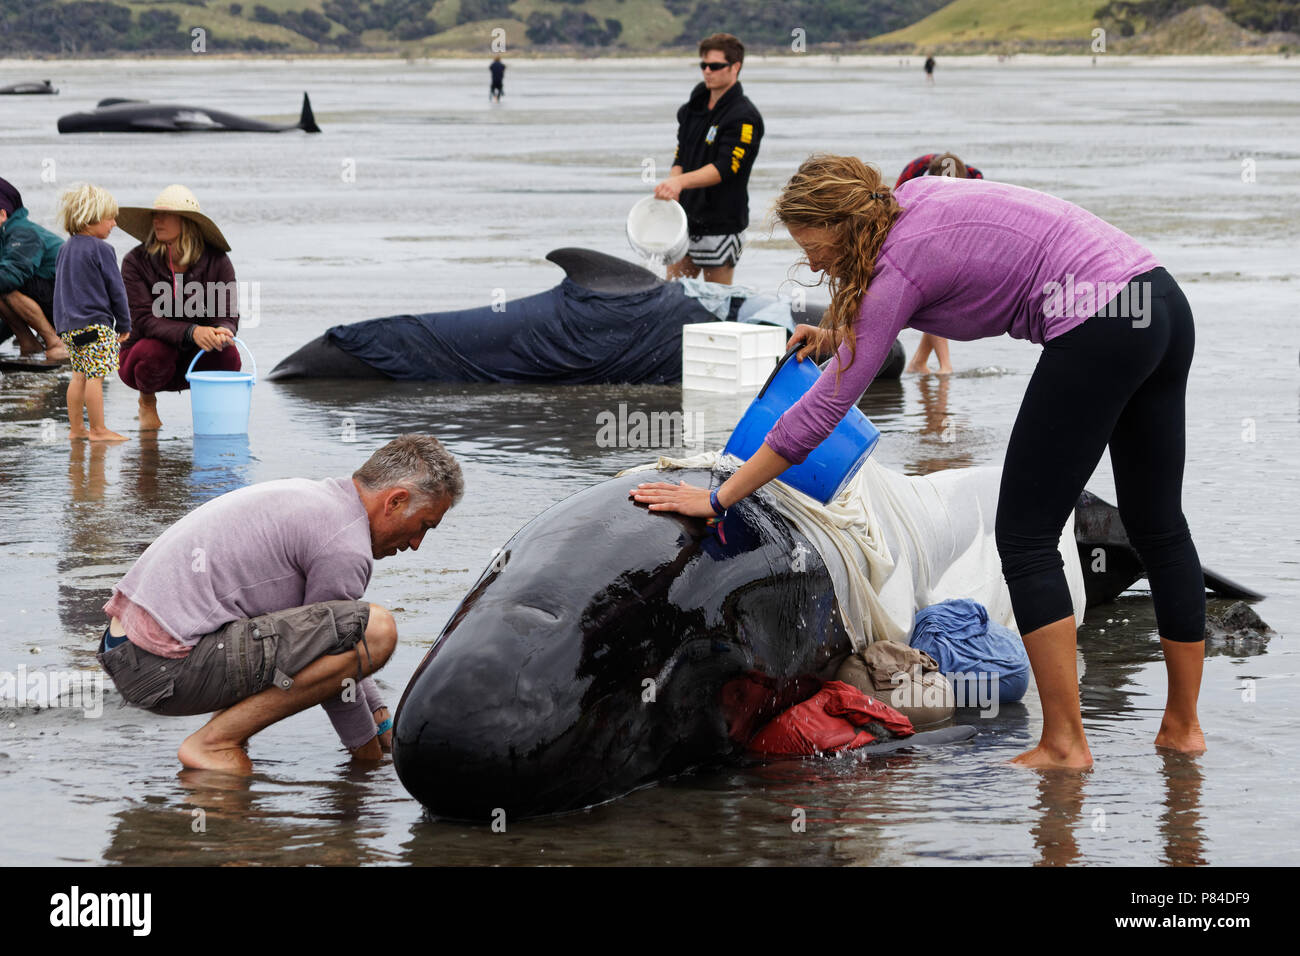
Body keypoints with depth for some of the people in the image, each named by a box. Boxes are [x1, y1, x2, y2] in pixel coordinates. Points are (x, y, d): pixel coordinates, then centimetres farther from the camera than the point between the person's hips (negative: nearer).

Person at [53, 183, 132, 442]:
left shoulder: (65, 249, 13)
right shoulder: (101, 249, -12)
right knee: (95, 375, -6)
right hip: (96, 324, -8)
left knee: (80, 374, 13)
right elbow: (116, 290, -9)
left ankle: (75, 427, 15)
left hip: (69, 323, 8)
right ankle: (98, 429, -5)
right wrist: (123, 324, 1)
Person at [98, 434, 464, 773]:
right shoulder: (346, 547, -12)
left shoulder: (312, 495, 20)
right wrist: (367, 752, 13)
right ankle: (215, 742, -11)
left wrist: (385, 727, 33)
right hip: (166, 670, -10)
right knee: (375, 630, -17)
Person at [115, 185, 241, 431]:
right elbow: (144, 320, -24)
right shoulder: (136, 262, -16)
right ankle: (147, 401, 1)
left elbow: (228, 316, -14)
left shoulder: (216, 262, -10)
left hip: (192, 361, 1)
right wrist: (192, 332, -42)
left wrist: (221, 332, -41)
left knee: (228, 356, -29)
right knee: (157, 351, -35)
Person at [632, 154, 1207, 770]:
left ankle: (1064, 743, -2)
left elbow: (824, 408, -10)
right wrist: (841, 332, 35)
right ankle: (1183, 726, 23)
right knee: (1156, 524, 16)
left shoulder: (900, 265, -10)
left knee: (1025, 537, 0)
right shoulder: (913, 195, 13)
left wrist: (717, 498, -7)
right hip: (1166, 304, 9)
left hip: (1097, 329, -9)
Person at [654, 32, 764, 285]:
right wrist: (671, 185, -5)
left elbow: (724, 168, -23)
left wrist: (681, 181, -37)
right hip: (687, 216, 7)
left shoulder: (744, 118, -12)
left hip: (721, 223, -7)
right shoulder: (694, 108, 13)